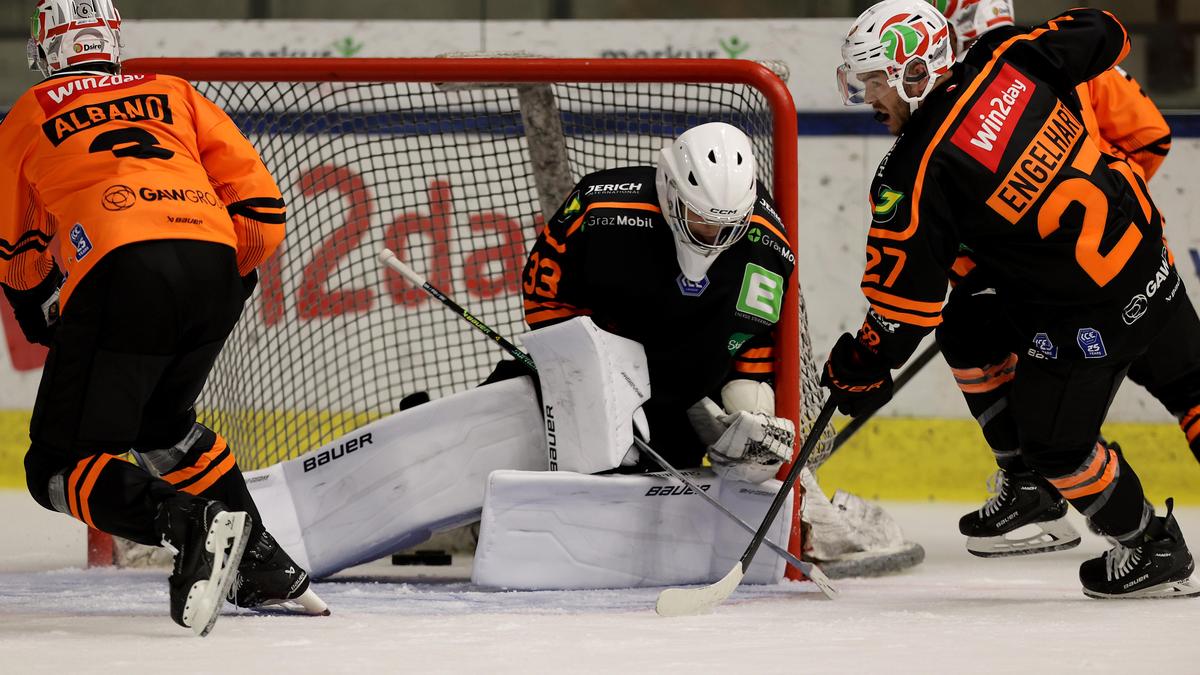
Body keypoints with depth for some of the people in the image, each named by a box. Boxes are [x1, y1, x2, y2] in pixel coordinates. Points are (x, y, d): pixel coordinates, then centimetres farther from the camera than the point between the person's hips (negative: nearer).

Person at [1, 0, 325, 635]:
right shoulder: (172, 94, 28)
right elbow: (255, 192, 21)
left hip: (120, 272, -5)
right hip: (214, 263, 5)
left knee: (60, 466, -1)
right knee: (161, 419, 31)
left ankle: (186, 521, -26)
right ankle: (260, 561, 25)